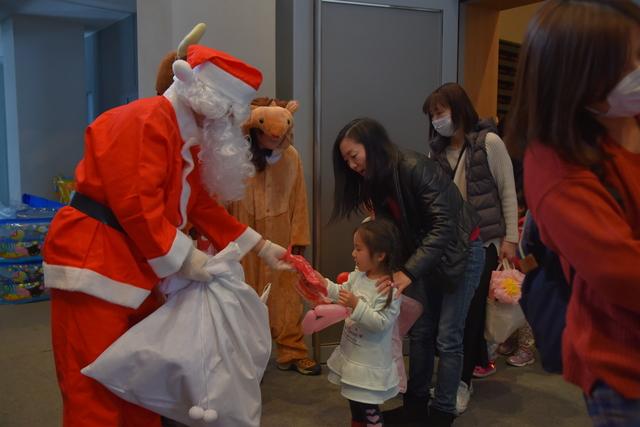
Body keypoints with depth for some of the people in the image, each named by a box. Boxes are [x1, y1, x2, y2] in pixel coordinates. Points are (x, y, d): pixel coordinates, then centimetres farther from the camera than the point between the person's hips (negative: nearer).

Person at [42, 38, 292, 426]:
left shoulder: (188, 136, 13)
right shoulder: (145, 121, -18)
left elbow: (202, 204, 15)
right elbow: (136, 205, -26)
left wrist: (261, 246, 12)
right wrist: (183, 259, -17)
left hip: (134, 267, 10)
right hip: (93, 262, -10)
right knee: (95, 389, -2)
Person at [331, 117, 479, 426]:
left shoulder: (415, 167, -27)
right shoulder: (376, 182, -1)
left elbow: (444, 225, -31)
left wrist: (409, 271, -36)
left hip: (458, 250, -7)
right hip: (425, 255, 7)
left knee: (448, 337, -3)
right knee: (420, 331, 9)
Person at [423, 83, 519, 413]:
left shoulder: (489, 142, -8)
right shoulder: (437, 150, 6)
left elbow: (508, 193, -6)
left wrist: (510, 238, -8)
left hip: (483, 241, -4)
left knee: (471, 308, -1)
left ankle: (462, 382, 12)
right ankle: (480, 362, 34)